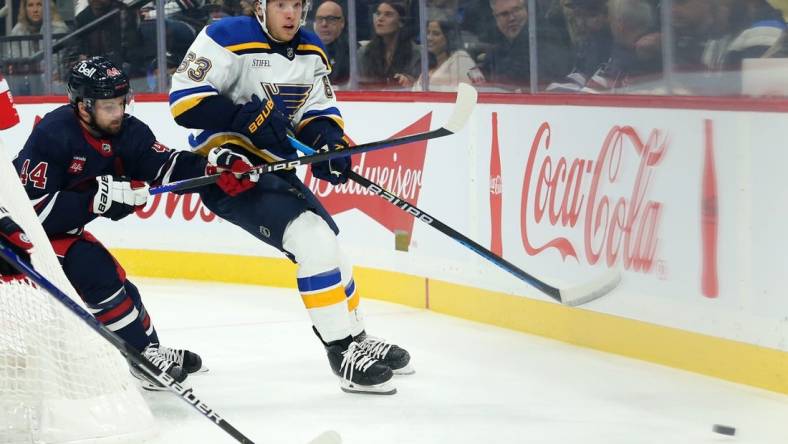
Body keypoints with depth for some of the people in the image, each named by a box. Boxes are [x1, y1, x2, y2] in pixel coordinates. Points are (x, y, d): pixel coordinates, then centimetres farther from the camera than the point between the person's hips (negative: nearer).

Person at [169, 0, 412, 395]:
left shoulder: (311, 51, 9)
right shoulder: (228, 38, -15)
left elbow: (319, 109, 11)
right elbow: (184, 99, -20)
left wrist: (328, 140, -12)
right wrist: (246, 117, -28)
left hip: (275, 167, 9)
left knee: (327, 244, 17)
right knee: (312, 237, -23)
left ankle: (356, 339, 37)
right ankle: (344, 353, -18)